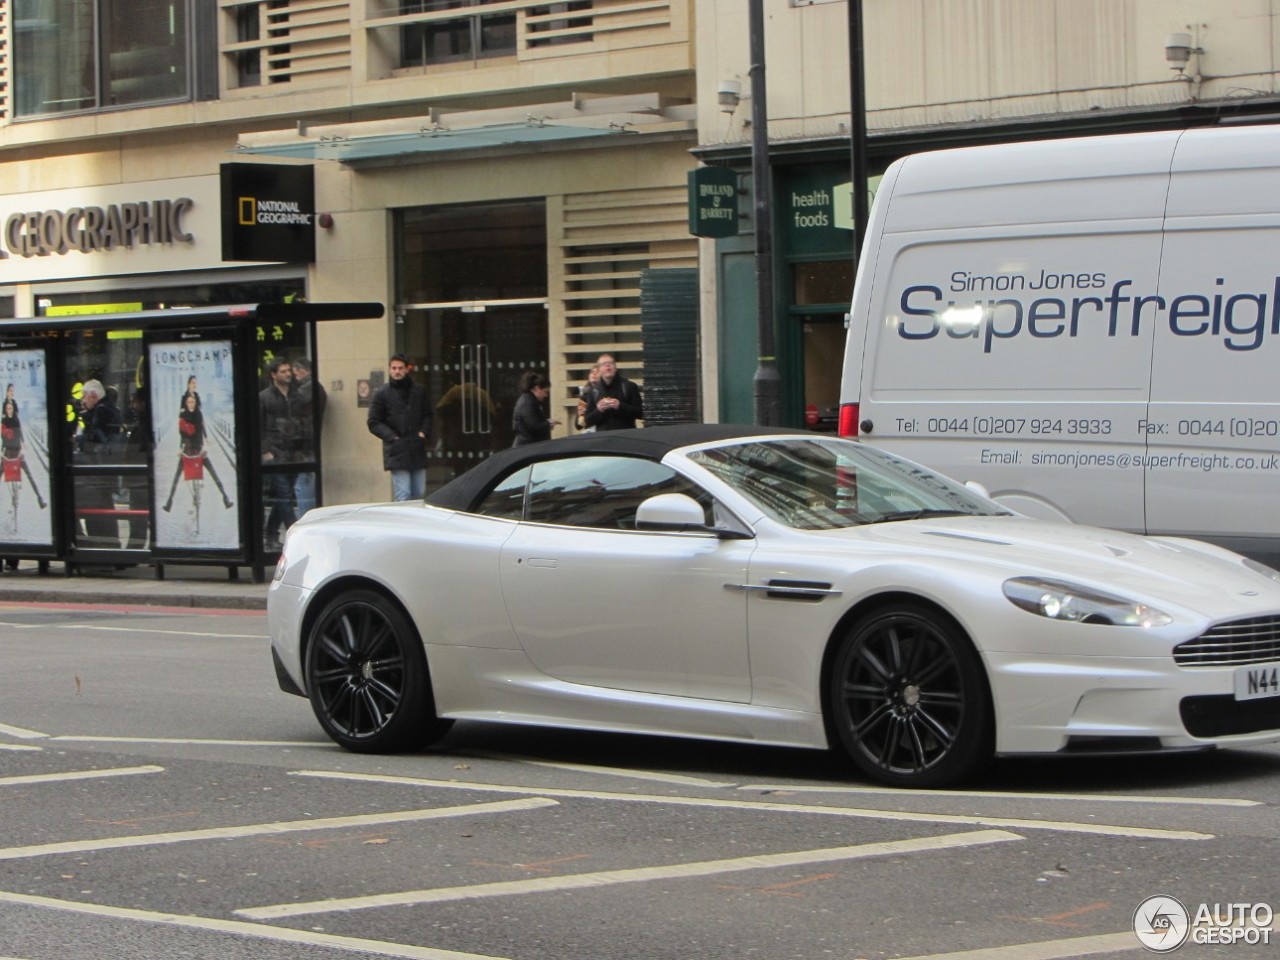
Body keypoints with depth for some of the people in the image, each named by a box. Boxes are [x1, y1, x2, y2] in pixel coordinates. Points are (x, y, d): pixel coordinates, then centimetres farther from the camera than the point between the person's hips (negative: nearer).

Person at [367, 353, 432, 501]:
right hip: (397, 451, -4)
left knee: (419, 494, 7)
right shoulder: (382, 393, 0)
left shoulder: (418, 391, 10)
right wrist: (392, 437, -10)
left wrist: (423, 432, 1)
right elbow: (374, 423, 0)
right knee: (403, 495, -11)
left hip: (417, 450, 4)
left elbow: (427, 415, 19)